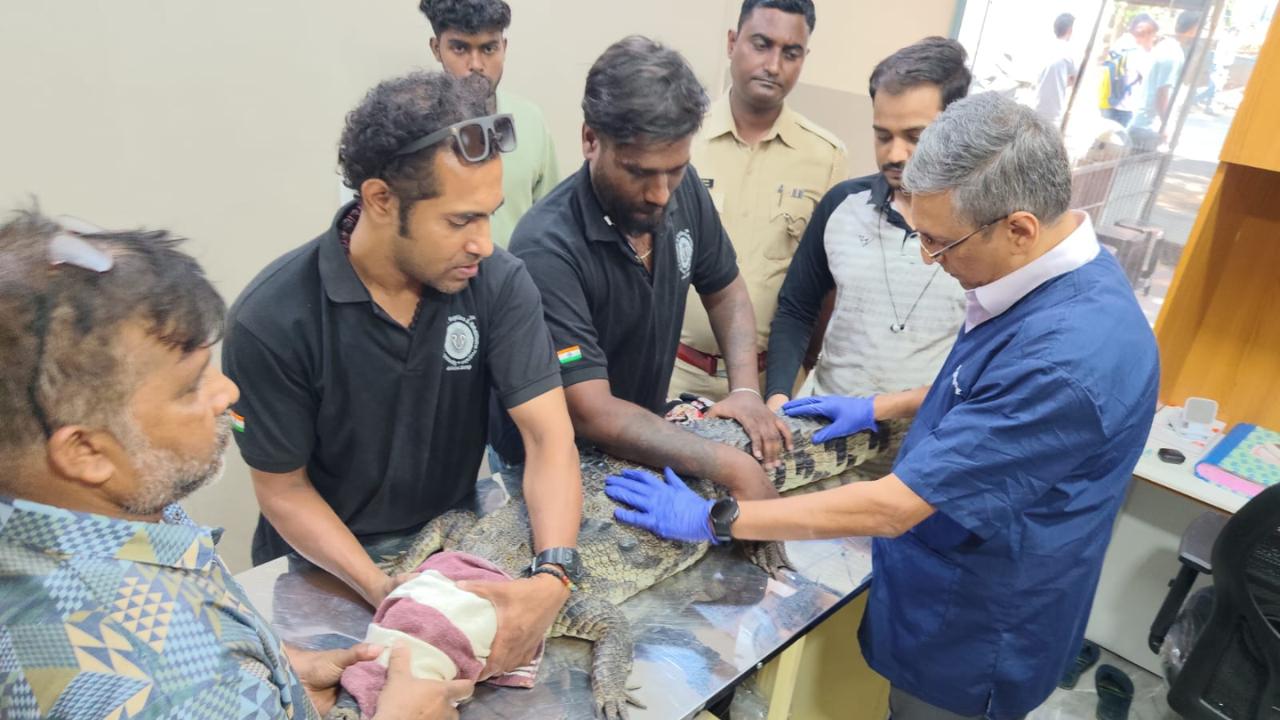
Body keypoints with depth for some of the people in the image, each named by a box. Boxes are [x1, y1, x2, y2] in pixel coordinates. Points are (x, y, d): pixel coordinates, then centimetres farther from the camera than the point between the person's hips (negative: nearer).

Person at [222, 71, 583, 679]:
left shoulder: (498, 282, -14)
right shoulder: (272, 320, -21)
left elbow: (549, 434, -17)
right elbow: (283, 488, -11)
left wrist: (553, 576, -33)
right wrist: (381, 590, -25)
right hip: (327, 563, -2)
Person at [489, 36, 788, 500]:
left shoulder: (684, 190, -9)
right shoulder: (548, 248, -27)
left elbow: (725, 291, 7)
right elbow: (591, 415, -27)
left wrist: (745, 389, -8)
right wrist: (733, 468, -29)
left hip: (642, 448, 6)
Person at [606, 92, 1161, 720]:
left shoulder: (1067, 357, -36)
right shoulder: (1060, 274, -6)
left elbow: (889, 508, -33)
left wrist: (713, 520, -26)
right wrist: (883, 407, 10)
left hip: (972, 642, -8)